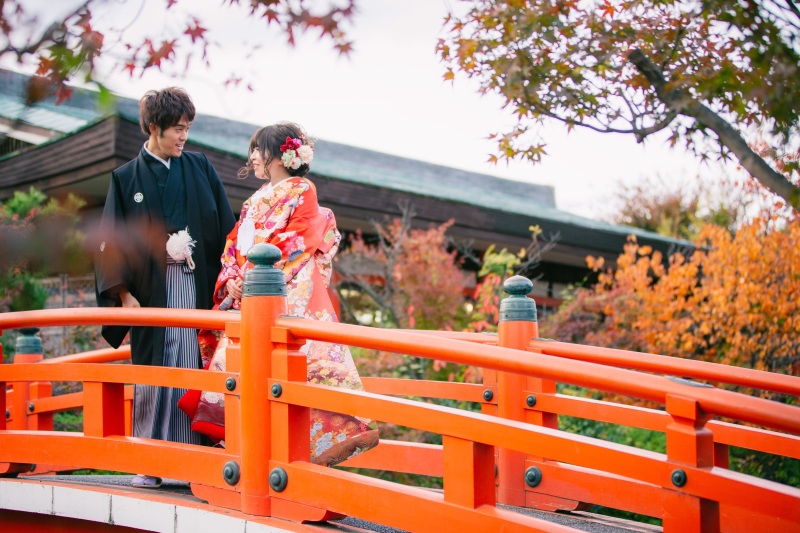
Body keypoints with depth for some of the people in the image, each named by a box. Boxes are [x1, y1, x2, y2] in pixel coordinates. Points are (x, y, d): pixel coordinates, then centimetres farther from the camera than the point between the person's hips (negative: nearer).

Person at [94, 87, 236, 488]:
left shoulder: (200, 169, 11)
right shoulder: (127, 179, 8)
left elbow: (225, 228, 9)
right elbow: (113, 241, 4)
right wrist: (123, 292, -6)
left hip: (196, 286, 1)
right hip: (151, 289, 0)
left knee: (193, 369, -4)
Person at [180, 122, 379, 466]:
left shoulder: (302, 190, 4)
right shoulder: (255, 200, 25)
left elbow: (295, 243, -8)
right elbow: (233, 245, 19)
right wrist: (232, 279, -1)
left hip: (288, 293, -7)